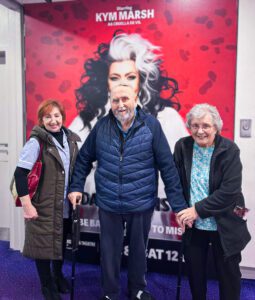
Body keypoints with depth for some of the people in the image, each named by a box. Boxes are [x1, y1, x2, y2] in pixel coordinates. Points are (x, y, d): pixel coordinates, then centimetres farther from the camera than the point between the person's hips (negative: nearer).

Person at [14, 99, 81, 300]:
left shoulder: (71, 139, 3)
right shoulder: (37, 142, -15)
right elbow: (20, 173, -19)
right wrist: (27, 206, -21)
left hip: (66, 205, 6)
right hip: (43, 206, -5)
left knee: (61, 242, 20)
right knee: (44, 244, 9)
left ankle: (58, 275, 44)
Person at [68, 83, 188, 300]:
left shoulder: (151, 125, -10)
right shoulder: (101, 126, -4)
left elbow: (168, 166, -9)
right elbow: (84, 158, 10)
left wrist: (179, 205, -8)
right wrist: (76, 187, 5)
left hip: (141, 205, -1)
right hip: (108, 206, 1)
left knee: (138, 250, 19)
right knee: (109, 253, 15)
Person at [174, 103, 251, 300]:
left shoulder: (229, 150, -15)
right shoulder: (182, 147, -5)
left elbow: (229, 191, -20)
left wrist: (198, 209, -21)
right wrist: (181, 210, -8)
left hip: (225, 226, -3)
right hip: (193, 224, 3)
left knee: (229, 275, 14)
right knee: (195, 273, 19)